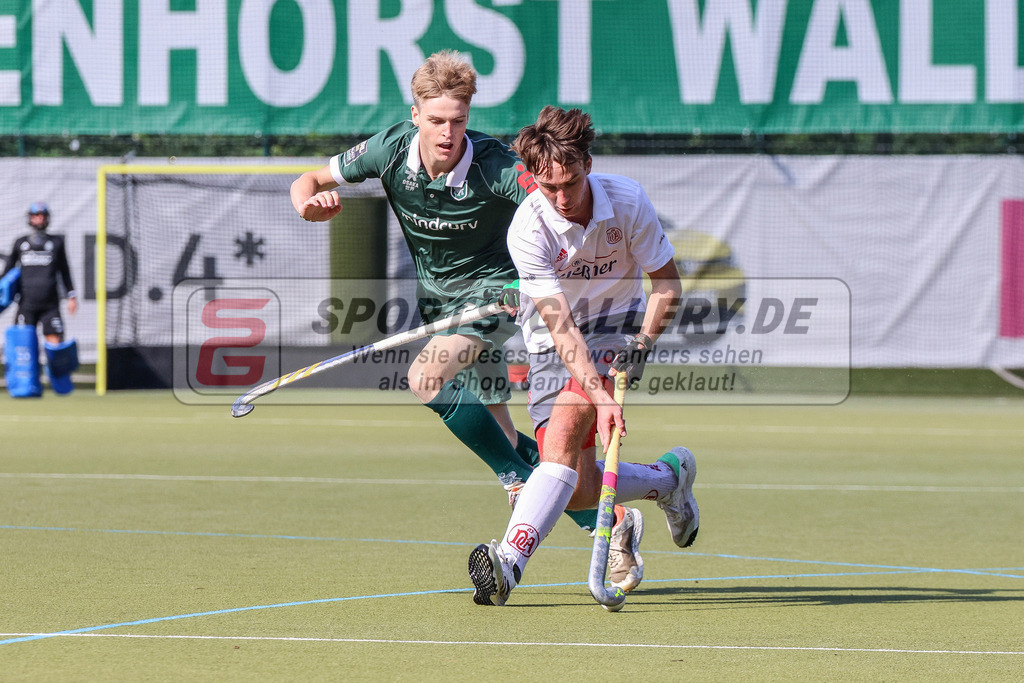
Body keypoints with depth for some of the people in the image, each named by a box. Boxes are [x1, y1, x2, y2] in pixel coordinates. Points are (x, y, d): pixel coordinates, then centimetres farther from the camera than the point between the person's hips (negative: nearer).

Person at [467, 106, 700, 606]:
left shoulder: (627, 200, -16)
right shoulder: (527, 228, -22)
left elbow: (667, 283, -3)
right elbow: (560, 325, -27)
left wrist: (642, 343, -19)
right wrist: (600, 395, -39)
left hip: (616, 327, -1)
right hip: (552, 344, 1)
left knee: (566, 423, -29)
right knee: (580, 490, -7)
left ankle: (510, 559, -39)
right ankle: (667, 478, 26)